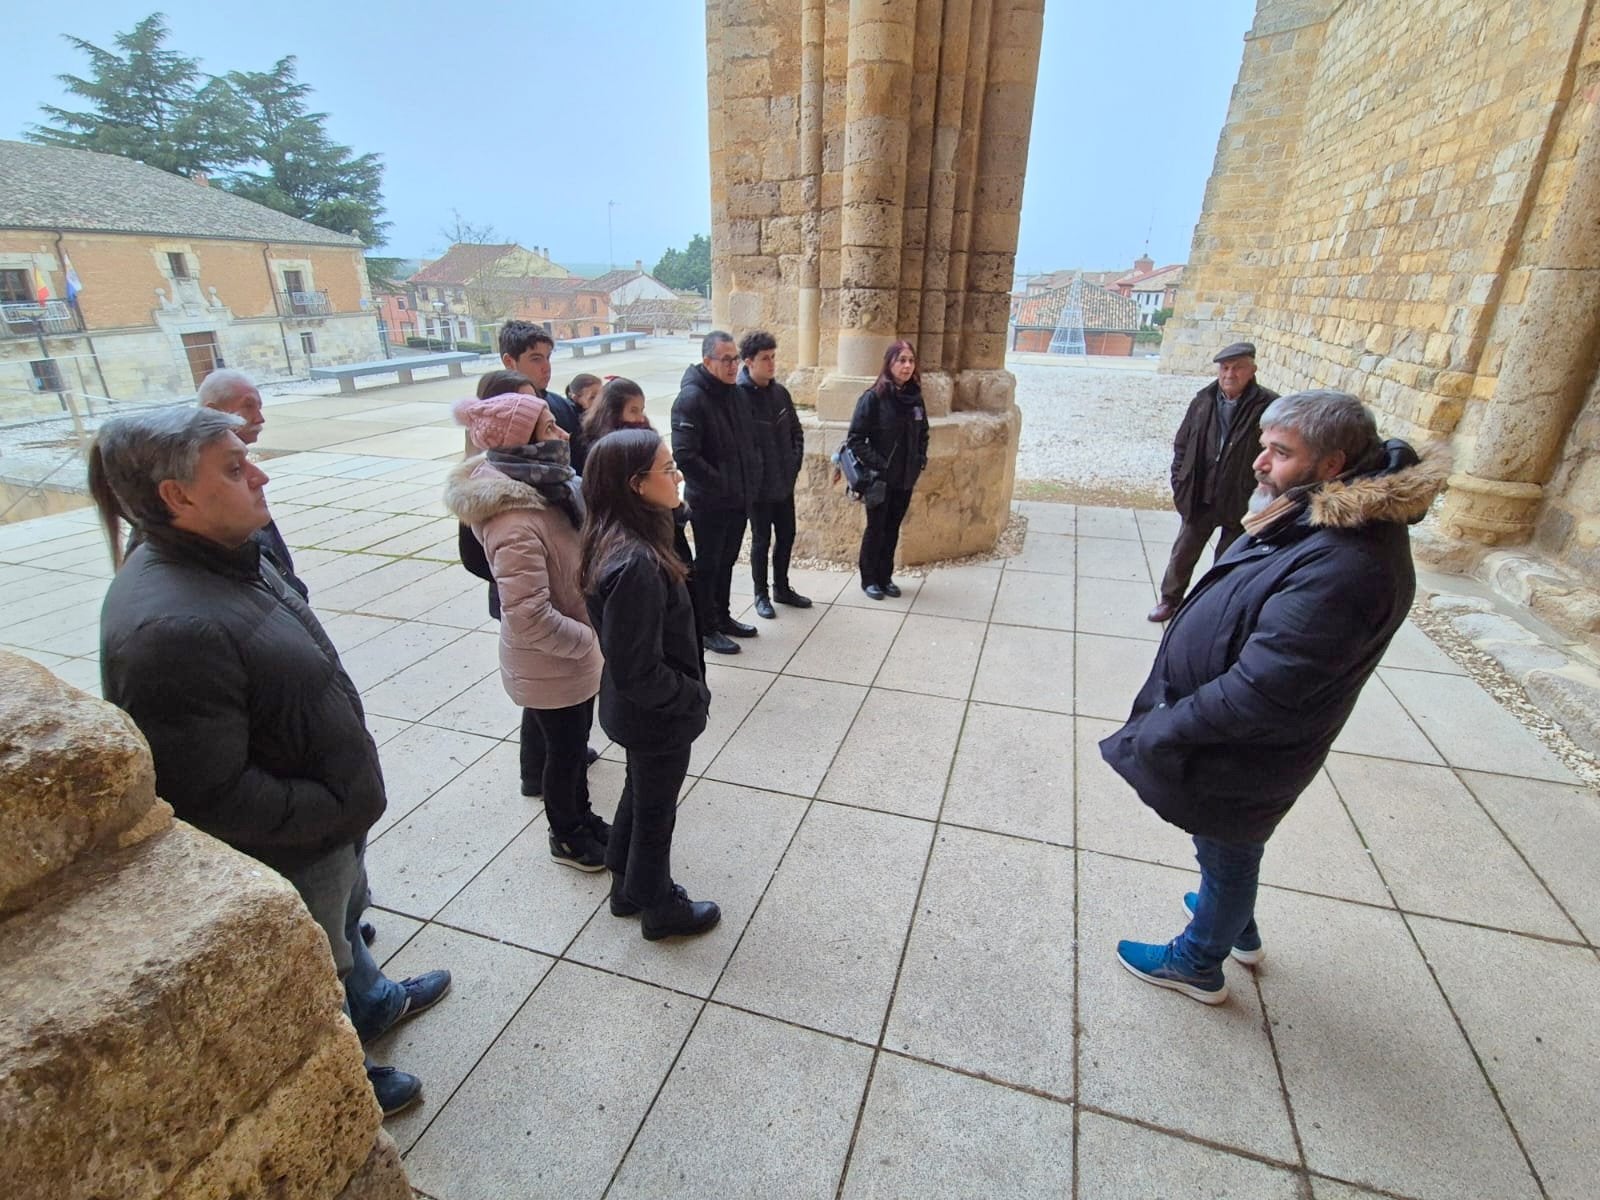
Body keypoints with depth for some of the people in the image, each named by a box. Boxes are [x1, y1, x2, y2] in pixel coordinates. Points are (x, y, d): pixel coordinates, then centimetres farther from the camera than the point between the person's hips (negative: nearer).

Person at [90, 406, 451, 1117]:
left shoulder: (223, 557, -5)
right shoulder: (169, 630, -36)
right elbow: (215, 798, -32)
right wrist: (333, 809, -20)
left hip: (329, 818, 8)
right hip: (286, 855, -8)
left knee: (342, 922, 33)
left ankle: (371, 1002, 61)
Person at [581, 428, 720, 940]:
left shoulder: (619, 540, -5)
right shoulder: (636, 564, -34)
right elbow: (638, 671, -29)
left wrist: (688, 689, 11)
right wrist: (695, 695, -14)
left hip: (634, 710, 9)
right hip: (657, 717, -8)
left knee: (639, 795, 27)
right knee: (655, 813, 15)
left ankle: (628, 888, 50)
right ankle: (660, 909, 41)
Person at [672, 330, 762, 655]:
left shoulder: (734, 392, 7)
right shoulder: (691, 398, -18)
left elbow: (749, 441, 18)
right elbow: (684, 455, -24)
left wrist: (750, 479, 6)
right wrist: (721, 485, -19)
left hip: (739, 498, 8)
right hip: (708, 502, -8)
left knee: (727, 560, 19)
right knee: (707, 565, 6)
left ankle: (723, 616, 35)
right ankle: (706, 628, 20)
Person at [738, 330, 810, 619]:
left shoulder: (780, 392, 5)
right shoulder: (738, 395, -15)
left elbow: (796, 431, 14)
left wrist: (796, 463, 4)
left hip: (785, 481, 6)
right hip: (758, 485, -6)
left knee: (787, 536, 15)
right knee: (762, 540, 6)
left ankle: (782, 588, 32)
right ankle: (761, 594, 23)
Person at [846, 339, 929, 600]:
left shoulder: (915, 397, 4)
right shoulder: (874, 397, -14)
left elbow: (923, 433, 17)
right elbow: (855, 438, -15)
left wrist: (921, 459, 4)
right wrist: (877, 464, -18)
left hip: (906, 478, 5)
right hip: (880, 478, -5)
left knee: (892, 529, 15)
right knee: (876, 528, 7)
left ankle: (885, 577, 28)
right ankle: (869, 579, 23)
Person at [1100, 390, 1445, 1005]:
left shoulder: (1345, 566, -33)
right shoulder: (1318, 520, -1)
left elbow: (1259, 690, -32)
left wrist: (1162, 731, -21)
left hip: (1244, 752, -9)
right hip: (1233, 732, 9)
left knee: (1227, 855, 16)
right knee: (1227, 849, 30)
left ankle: (1199, 963, 42)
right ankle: (1237, 925, 57)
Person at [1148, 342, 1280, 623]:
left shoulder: (1270, 406, -15)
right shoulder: (1203, 401, -4)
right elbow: (1181, 445, 5)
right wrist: (1179, 486, 2)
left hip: (1241, 503, -3)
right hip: (1198, 498, 3)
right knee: (1182, 553, 17)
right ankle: (1170, 599, 36)